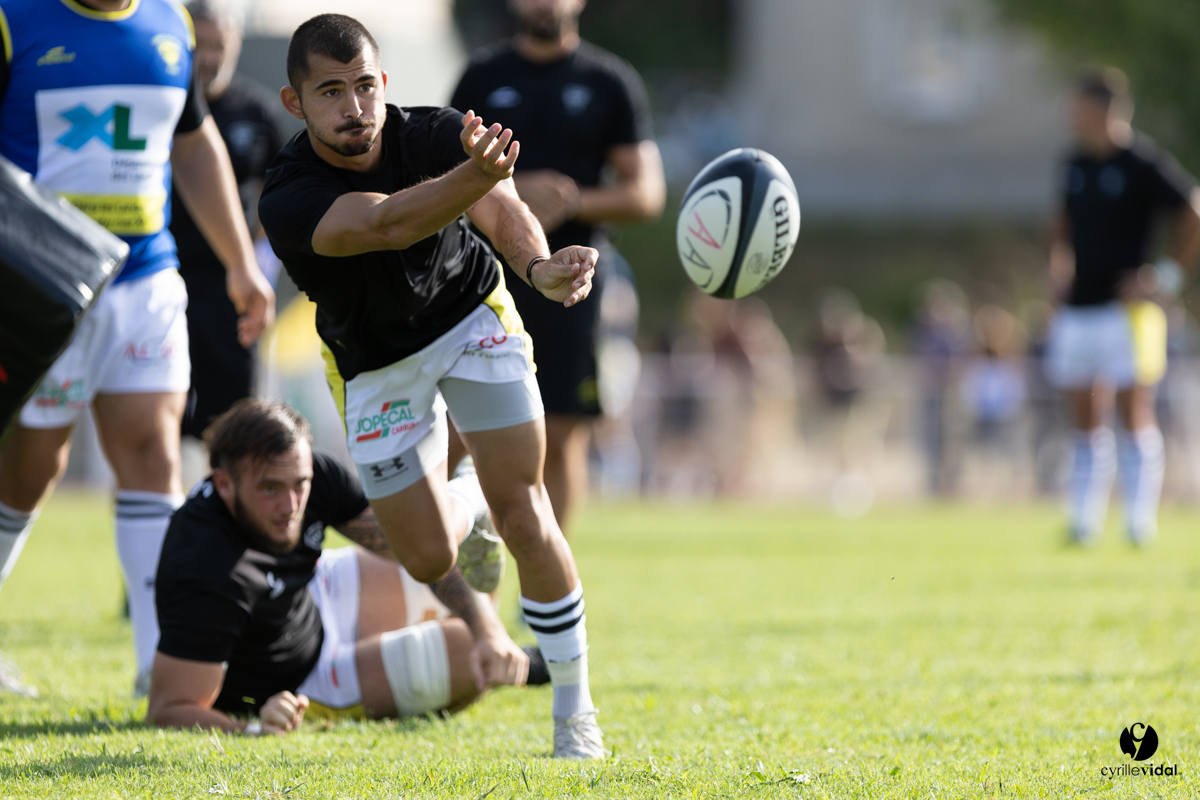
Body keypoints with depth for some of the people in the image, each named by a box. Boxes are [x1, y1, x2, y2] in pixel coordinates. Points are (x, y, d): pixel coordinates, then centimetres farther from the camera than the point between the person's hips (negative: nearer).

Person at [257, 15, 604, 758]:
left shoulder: (439, 135, -23)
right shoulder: (288, 201, -32)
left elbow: (502, 209, -38)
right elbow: (386, 224, -49)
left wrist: (540, 265, -62)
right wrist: (474, 177, -69)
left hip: (472, 318, 0)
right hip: (376, 367, 0)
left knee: (525, 518, -13)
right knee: (429, 558, 2)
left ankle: (575, 710, 1)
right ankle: (460, 502, 42)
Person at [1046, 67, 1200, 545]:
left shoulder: (1143, 164, -10)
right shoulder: (1076, 164, 11)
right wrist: (1060, 259, 11)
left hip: (1126, 309, -6)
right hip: (1076, 309, 6)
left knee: (1135, 417, -5)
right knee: (1085, 423, 6)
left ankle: (1140, 523, -1)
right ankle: (1083, 523, 9)